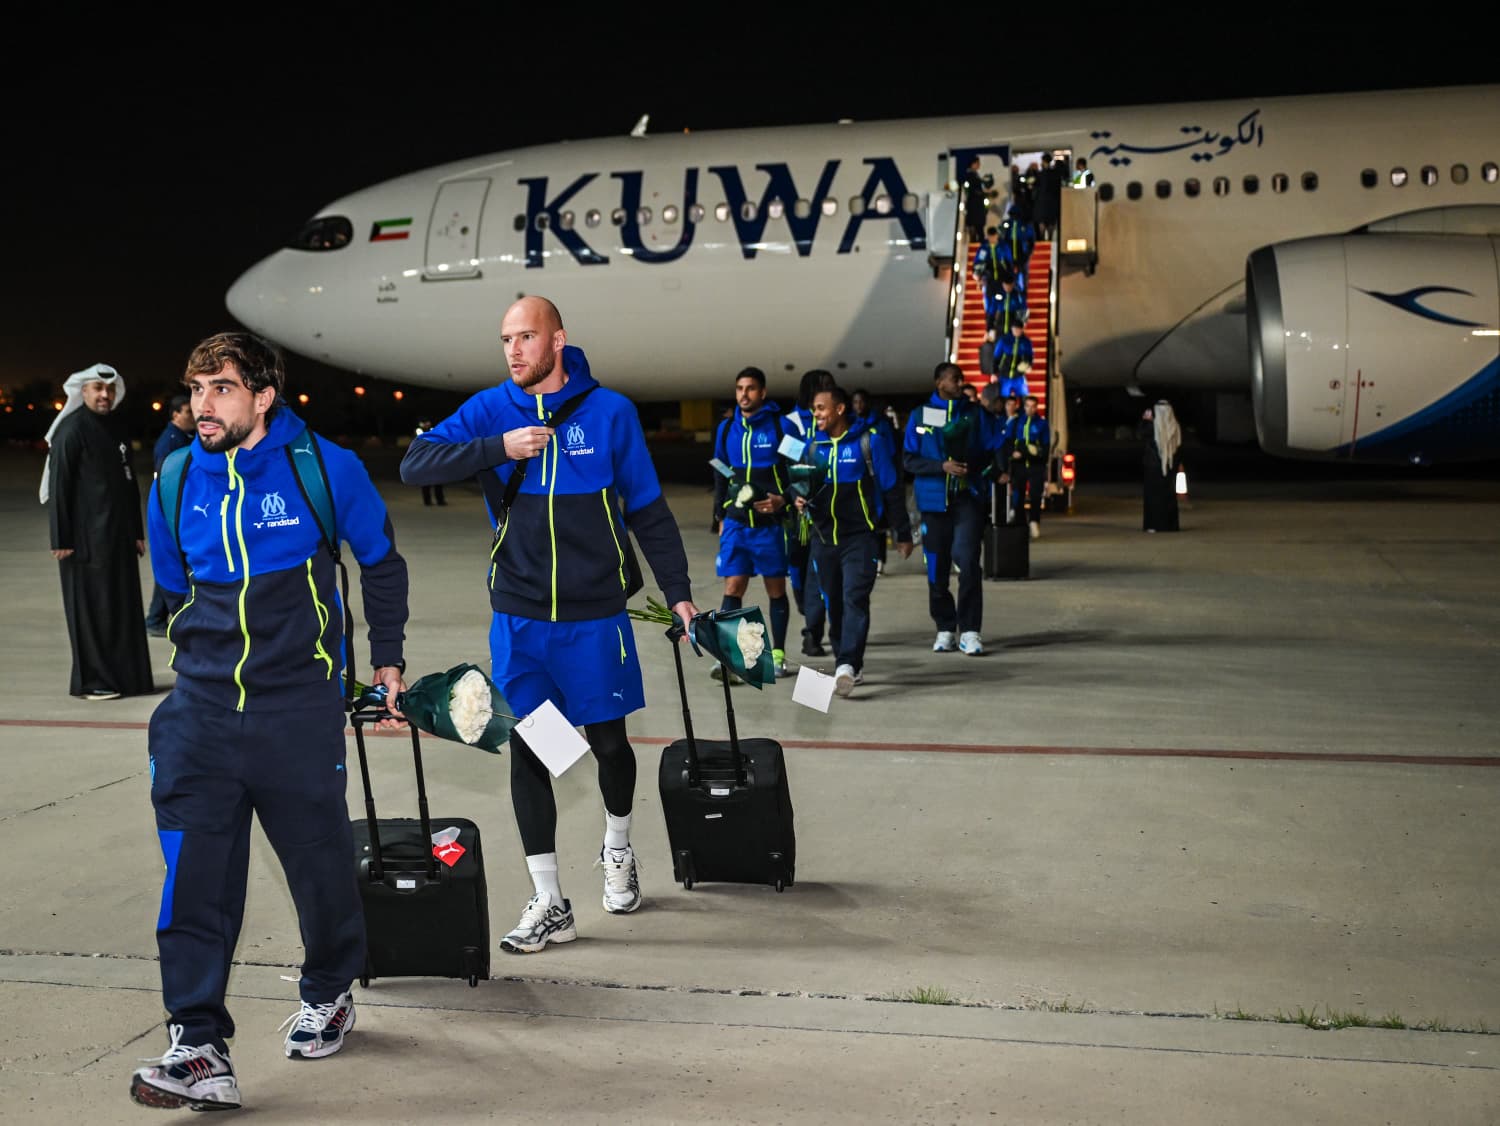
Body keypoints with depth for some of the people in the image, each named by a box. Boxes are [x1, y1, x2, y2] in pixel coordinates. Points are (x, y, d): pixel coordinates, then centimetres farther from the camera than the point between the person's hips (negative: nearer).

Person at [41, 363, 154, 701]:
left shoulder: (117, 425, 13)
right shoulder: (71, 429, -10)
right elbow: (58, 486, -12)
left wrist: (137, 531, 16)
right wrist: (61, 539, -15)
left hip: (119, 534, 7)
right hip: (87, 537, -7)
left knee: (124, 604, 9)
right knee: (91, 606, -2)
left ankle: (125, 676, 16)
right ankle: (91, 682, 6)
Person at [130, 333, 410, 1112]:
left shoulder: (325, 468, -7)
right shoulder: (175, 482, 1)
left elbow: (381, 564, 7)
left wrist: (386, 659, 12)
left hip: (301, 709, -2)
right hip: (201, 706, 2)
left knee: (319, 861, 9)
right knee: (194, 876, -6)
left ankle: (328, 993, 35)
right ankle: (199, 1048, -1)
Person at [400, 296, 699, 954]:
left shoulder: (608, 411, -4)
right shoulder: (490, 409, 0)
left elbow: (648, 510, 1)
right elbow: (415, 465, -10)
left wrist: (678, 591, -1)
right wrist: (500, 448, -19)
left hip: (595, 615, -1)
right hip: (519, 618, 2)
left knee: (607, 740, 9)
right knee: (528, 749, 2)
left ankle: (618, 849, 40)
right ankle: (549, 905, 11)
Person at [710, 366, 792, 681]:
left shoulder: (781, 426, -4)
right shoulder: (727, 429, 9)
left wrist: (783, 499, -19)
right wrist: (721, 516, 17)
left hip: (771, 522, -3)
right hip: (736, 522, 3)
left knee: (776, 590, 8)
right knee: (732, 589, -6)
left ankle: (777, 655, 18)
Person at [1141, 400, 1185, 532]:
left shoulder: (1152, 425, -12)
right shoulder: (1175, 427, -1)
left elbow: (1143, 434, 8)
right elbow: (1179, 446, 6)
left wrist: (1145, 420, 17)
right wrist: (1179, 463, 16)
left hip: (1154, 464, -4)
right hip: (1170, 465, 4)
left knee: (1154, 493, 2)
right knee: (1169, 494, 11)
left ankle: (1155, 524, -3)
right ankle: (1170, 524, 11)